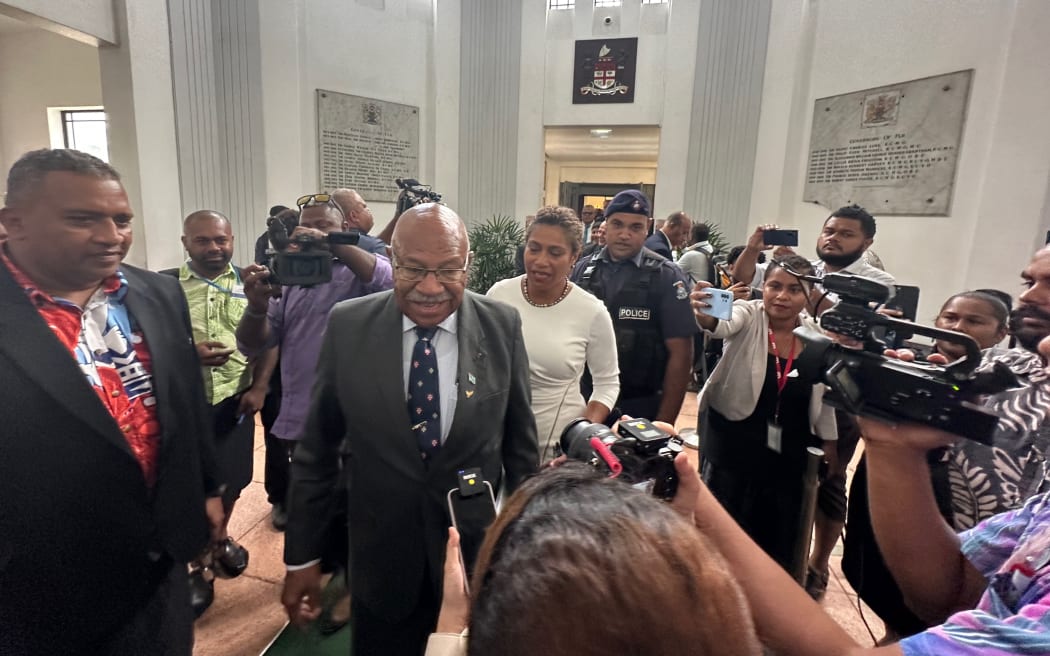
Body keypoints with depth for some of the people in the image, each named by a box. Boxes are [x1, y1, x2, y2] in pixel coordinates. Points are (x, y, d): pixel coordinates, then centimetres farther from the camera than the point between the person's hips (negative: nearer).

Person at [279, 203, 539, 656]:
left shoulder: (502, 326, -11)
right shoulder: (348, 326, -12)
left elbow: (519, 442, -1)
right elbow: (317, 449, -3)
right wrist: (301, 555, 1)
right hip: (381, 556, 0)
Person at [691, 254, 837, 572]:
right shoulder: (749, 315, -10)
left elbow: (824, 397, 10)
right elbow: (724, 325, -34)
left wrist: (828, 449, 11)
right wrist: (706, 315, -56)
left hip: (789, 458, 4)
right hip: (733, 448, -3)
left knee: (779, 540, 15)